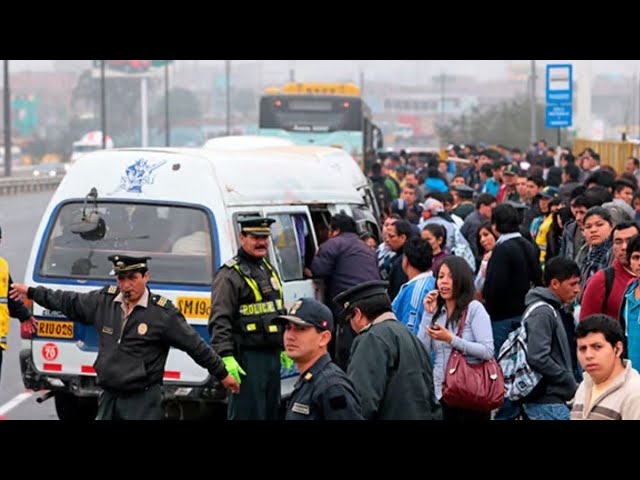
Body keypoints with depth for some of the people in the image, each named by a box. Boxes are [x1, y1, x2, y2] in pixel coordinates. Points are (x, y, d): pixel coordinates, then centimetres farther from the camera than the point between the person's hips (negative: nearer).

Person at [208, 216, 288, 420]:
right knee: (247, 413, -10)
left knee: (272, 412, 14)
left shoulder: (269, 270, 18)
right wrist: (226, 357, -25)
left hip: (273, 356, 9)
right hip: (248, 358, -9)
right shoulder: (230, 275, -10)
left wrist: (284, 348, 26)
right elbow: (219, 321, -17)